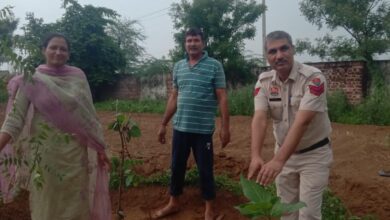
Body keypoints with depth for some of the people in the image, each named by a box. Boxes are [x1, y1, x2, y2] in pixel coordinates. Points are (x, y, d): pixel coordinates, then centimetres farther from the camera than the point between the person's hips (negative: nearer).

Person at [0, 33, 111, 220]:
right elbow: (15, 118, -9)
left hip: (75, 152, 2)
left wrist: (100, 148, 4)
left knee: (75, 204, 12)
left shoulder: (78, 76, 1)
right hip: (45, 152, -1)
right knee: (46, 205, 11)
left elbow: (88, 114, 4)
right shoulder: (31, 80, -4)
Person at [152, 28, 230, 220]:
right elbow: (174, 97, 14)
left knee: (205, 169, 7)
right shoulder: (178, 66, 10)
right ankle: (173, 203, 34)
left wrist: (225, 126, -11)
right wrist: (163, 124, 13)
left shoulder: (214, 66, -4)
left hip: (203, 129, -4)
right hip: (180, 127, 5)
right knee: (176, 167, 15)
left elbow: (222, 98, -6)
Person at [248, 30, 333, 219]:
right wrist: (255, 156, -34)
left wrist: (278, 160, -40)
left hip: (314, 154, -4)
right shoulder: (263, 81, -7)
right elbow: (259, 119, -19)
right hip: (284, 152, 4)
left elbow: (302, 122, -31)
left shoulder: (313, 77, -22)